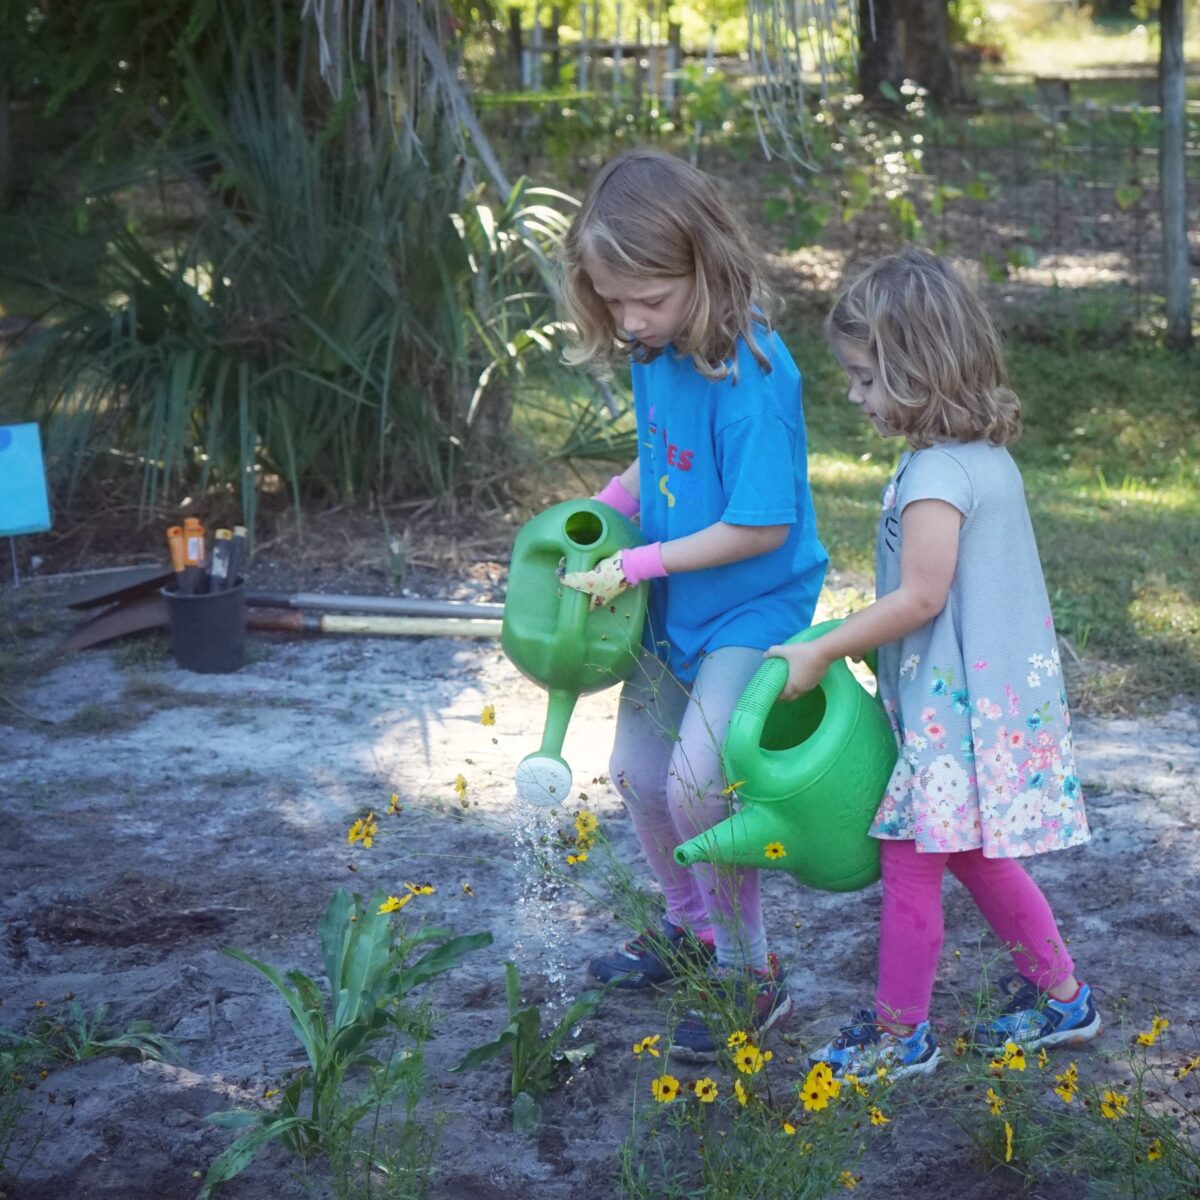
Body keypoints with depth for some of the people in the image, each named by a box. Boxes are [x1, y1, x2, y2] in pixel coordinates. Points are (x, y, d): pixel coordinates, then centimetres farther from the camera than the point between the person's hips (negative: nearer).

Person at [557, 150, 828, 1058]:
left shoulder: (748, 374, -29)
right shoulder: (654, 352, -5)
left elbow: (762, 526, -26)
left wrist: (638, 565, -21)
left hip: (752, 608, -9)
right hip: (674, 605, 9)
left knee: (697, 784, -15)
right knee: (637, 770, 17)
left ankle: (752, 978, 5)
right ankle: (692, 930, 40)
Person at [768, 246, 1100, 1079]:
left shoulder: (937, 473, -21)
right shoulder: (986, 455, 9)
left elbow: (920, 597, -22)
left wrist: (821, 653, -13)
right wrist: (860, 645, 16)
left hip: (956, 706, -10)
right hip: (998, 690, 10)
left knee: (912, 860, 2)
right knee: (972, 854, 21)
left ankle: (899, 1033, 16)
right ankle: (1060, 995, 32)